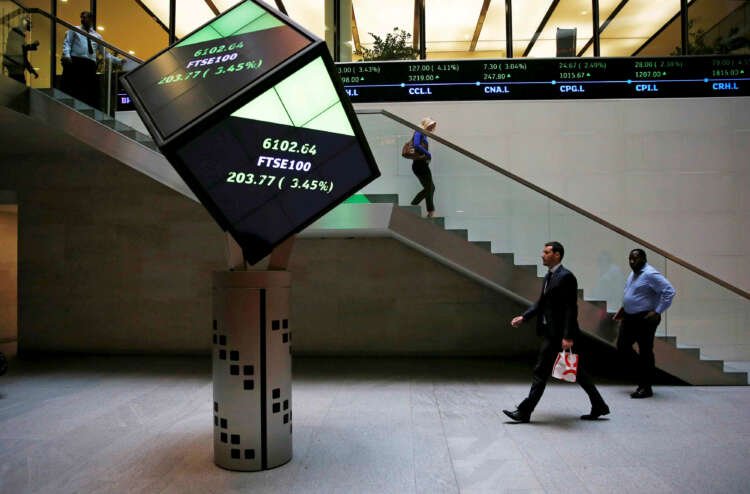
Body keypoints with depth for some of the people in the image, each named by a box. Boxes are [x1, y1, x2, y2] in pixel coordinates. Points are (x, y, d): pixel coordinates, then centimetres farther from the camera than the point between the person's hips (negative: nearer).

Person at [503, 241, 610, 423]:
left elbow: (571, 308, -20)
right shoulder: (549, 276, 13)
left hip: (558, 333, -10)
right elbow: (542, 303, 17)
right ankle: (599, 406, 27)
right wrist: (523, 317, 5)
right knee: (575, 370, 16)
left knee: (541, 370, -3)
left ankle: (525, 411, 6)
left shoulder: (566, 277, -15)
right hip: (550, 331, 10)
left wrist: (568, 336, -23)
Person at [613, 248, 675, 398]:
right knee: (622, 347, 9)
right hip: (629, 317, 9)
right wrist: (623, 308, 17)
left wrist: (657, 312, -23)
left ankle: (645, 388, 10)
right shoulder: (633, 274, 12)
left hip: (645, 319, -9)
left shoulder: (650, 274, -16)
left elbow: (669, 291, -22)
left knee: (645, 352, 0)